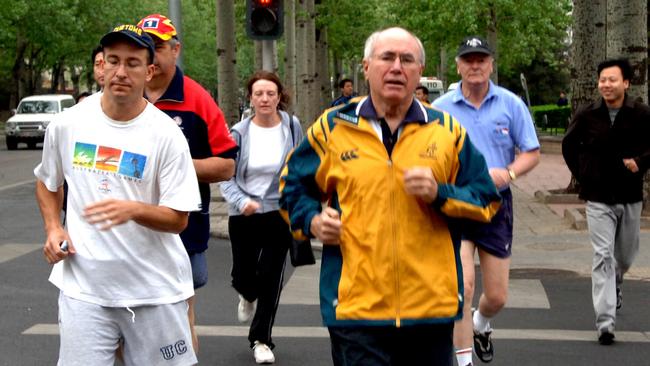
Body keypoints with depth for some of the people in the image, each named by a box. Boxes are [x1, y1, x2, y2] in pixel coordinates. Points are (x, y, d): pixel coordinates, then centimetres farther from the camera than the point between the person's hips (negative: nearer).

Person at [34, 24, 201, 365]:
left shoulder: (166, 134, -9)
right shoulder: (66, 124, 1)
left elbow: (178, 219, -8)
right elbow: (47, 182, 20)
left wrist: (132, 210, -27)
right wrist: (53, 228, 3)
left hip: (154, 289, -1)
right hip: (83, 288, 2)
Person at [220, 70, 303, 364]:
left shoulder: (292, 127, -6)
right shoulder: (239, 133, -8)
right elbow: (226, 176, -8)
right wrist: (241, 201, -25)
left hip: (280, 213, 0)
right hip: (243, 215, 0)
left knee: (270, 278, 1)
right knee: (242, 275, 9)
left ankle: (261, 339, 18)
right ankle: (248, 296, 48)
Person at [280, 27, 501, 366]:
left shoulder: (448, 131, 6)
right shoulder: (332, 127, 5)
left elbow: (486, 201, 8)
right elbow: (293, 186, 18)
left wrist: (440, 194, -11)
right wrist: (311, 221, -2)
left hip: (432, 304, 2)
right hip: (355, 304, -1)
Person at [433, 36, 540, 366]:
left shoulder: (511, 104, 1)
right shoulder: (440, 108, -1)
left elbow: (532, 153, 4)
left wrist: (508, 173, -15)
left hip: (497, 204, 2)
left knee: (497, 297, 8)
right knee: (463, 286, -16)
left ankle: (481, 325, 44)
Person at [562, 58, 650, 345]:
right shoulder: (587, 116, -4)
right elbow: (569, 146, 12)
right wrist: (582, 175, 4)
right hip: (599, 199, -1)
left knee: (626, 256, 18)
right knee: (603, 257, -9)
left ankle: (615, 285, 53)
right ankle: (605, 324, -10)